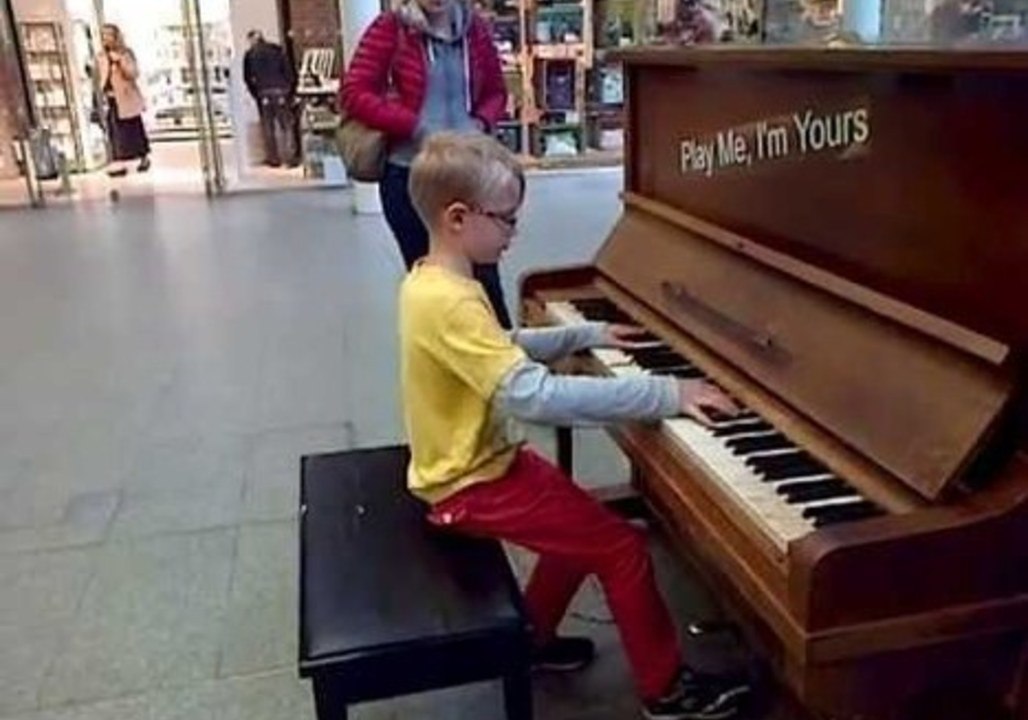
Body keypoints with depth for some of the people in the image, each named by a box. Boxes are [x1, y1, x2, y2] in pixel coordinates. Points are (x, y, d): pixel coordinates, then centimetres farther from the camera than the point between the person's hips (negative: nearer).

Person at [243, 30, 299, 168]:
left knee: (268, 128, 7)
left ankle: (273, 158, 7)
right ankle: (291, 157, -4)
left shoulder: (250, 55, 5)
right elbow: (290, 72, 3)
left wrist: (255, 94, 14)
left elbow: (247, 78, 4)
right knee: (287, 125, 3)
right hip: (281, 92, 0)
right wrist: (292, 92, 8)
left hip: (264, 94, 0)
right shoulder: (277, 50, 6)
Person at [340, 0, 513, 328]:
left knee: (484, 273, 1)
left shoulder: (475, 29, 5)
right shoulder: (390, 28, -4)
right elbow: (353, 93, -9)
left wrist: (481, 122, -6)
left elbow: (496, 91, 15)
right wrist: (414, 125, -17)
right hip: (409, 175, -2)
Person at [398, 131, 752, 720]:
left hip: (478, 459, 10)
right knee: (623, 546, -7)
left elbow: (501, 350, 19)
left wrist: (587, 335, 18)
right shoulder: (450, 302, -30)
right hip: (473, 483, -10)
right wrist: (665, 394, -36)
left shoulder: (432, 280, 3)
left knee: (585, 523, 21)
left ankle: (532, 637, 36)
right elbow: (535, 396, -39)